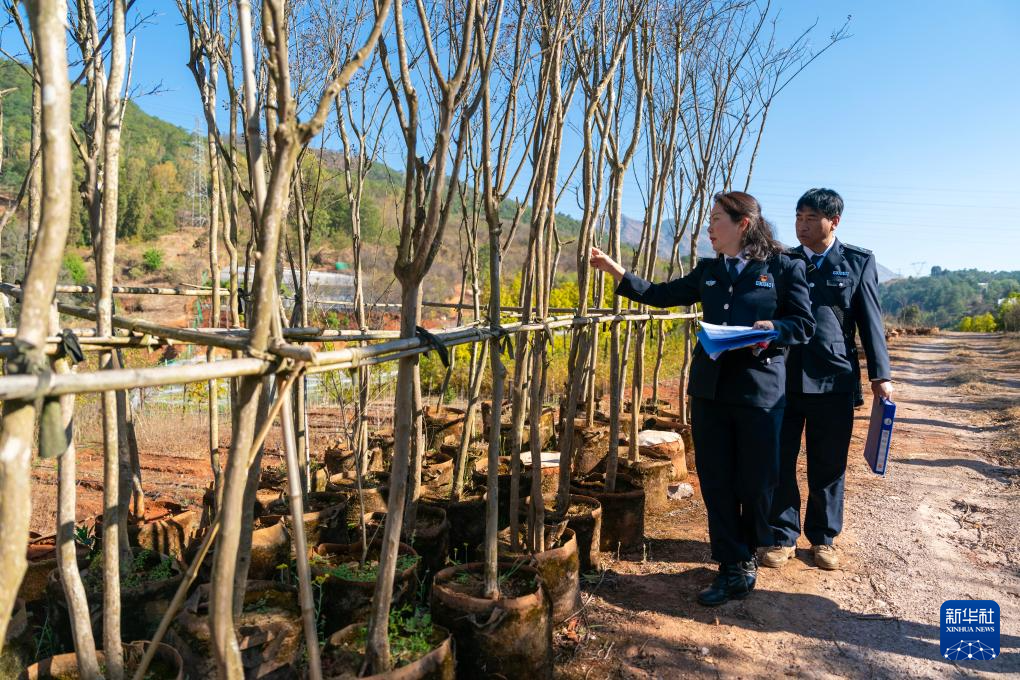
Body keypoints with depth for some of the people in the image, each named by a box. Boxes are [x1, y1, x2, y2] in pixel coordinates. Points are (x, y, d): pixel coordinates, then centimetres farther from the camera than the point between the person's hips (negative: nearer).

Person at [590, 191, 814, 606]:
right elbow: (662, 295, 14)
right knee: (716, 482, 6)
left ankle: (747, 554, 32)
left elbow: (804, 324, 0)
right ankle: (731, 568, 18)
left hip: (760, 391, -4)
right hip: (710, 389, 4)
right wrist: (615, 270, 9)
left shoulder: (784, 268, -1)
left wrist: (774, 330, -20)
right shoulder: (708, 270, 12)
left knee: (756, 482, 7)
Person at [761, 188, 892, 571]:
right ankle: (783, 537, 19)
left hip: (833, 381, -1)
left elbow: (870, 321, 3)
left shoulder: (858, 262, 4)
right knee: (779, 462, 5)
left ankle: (823, 537, 26)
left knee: (828, 466, 9)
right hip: (782, 378, 2)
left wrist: (880, 375, -1)